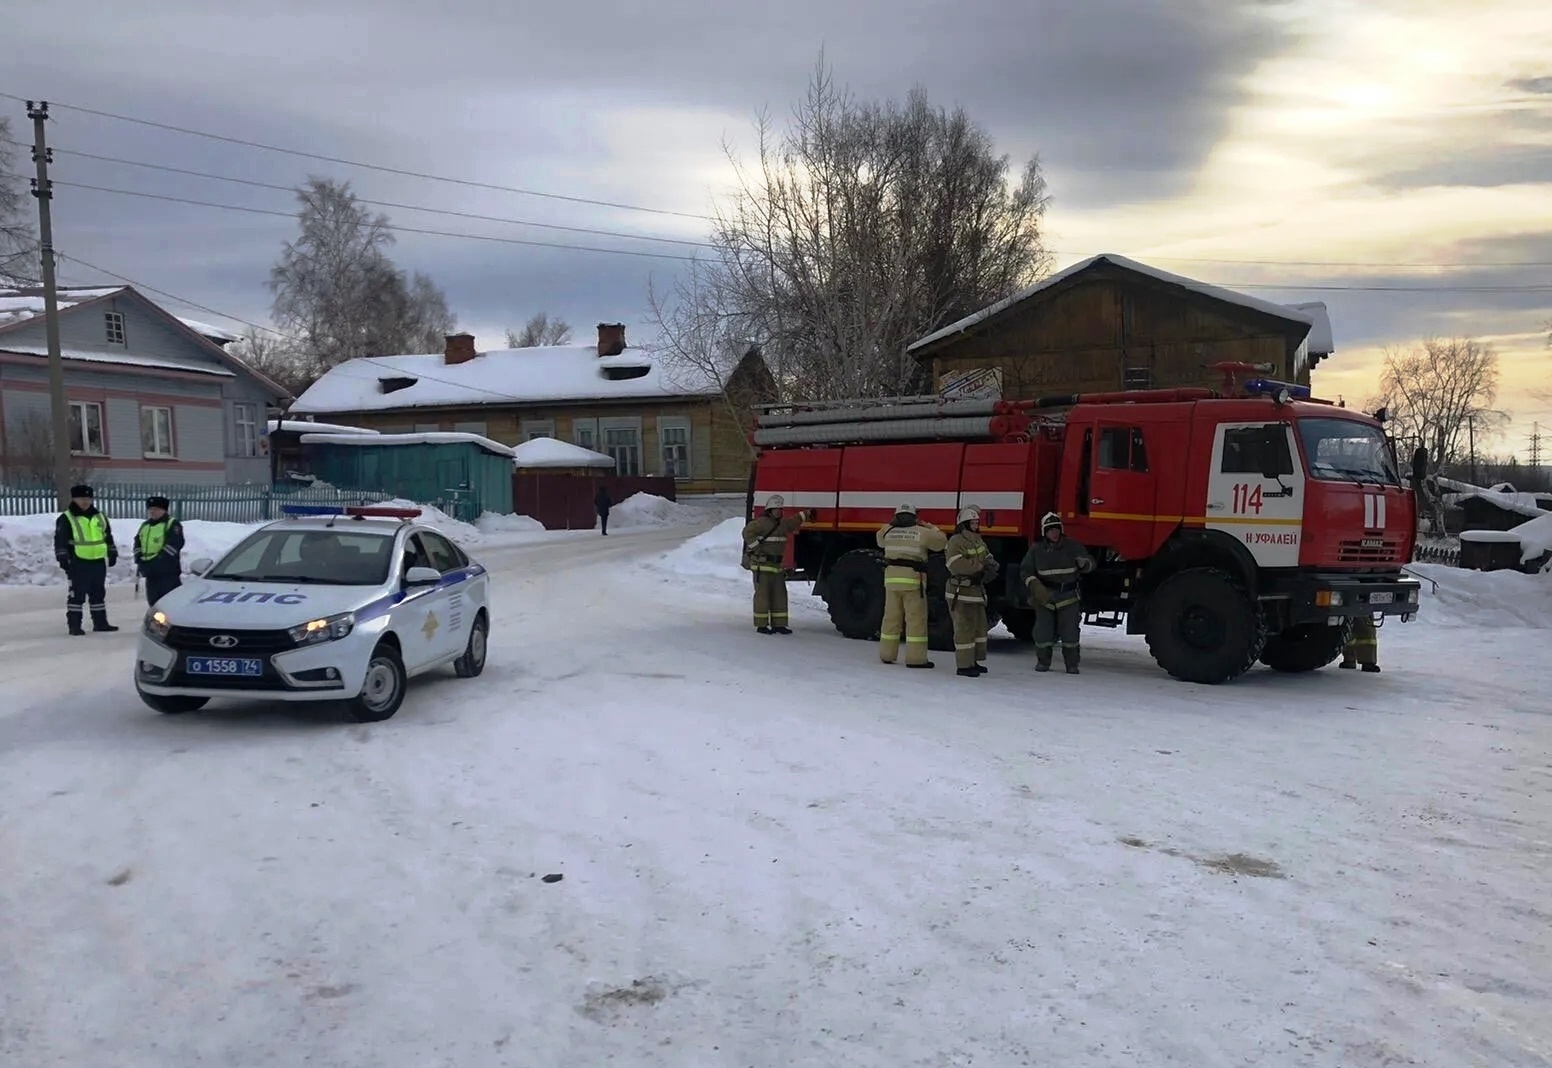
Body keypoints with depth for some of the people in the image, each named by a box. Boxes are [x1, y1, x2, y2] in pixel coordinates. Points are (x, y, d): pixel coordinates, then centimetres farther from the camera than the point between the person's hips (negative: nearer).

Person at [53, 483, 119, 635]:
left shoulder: (100, 517, 14)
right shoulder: (66, 519, -4)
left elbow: (108, 536, 21)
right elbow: (60, 540, -7)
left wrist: (112, 553, 17)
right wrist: (63, 558, -13)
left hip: (99, 562, 6)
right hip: (78, 564, -6)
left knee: (98, 593, 12)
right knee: (77, 594, -5)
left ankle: (100, 622, 20)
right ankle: (74, 625, 0)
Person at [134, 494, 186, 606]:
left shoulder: (172, 524, -4)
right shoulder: (144, 526, 20)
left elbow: (174, 544, -14)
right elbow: (137, 544, 21)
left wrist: (159, 559, -19)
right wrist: (139, 560, 4)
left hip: (168, 572, -7)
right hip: (150, 573, 7)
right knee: (153, 601, 11)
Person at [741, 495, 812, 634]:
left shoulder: (782, 524, 15)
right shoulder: (762, 522, -12)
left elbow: (793, 522, 36)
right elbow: (747, 532, -18)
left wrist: (806, 515, 34)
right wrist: (756, 547, -20)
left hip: (777, 565, 9)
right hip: (762, 565, -9)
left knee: (780, 595, 8)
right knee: (762, 595, -5)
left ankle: (779, 624, 13)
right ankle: (761, 625, -1)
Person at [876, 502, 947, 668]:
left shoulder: (888, 532, 8)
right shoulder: (922, 533, -1)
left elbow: (879, 539, 30)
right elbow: (942, 542, 9)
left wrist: (892, 524, 35)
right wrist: (931, 527, 23)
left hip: (891, 578, 4)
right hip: (913, 580, -4)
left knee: (891, 617, 12)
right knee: (916, 619, -1)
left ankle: (886, 654, 18)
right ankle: (915, 658, -4)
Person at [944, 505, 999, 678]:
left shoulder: (978, 541, 12)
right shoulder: (956, 541, -15)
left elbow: (988, 558, 15)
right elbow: (955, 564, -28)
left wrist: (992, 566, -10)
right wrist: (979, 566, -27)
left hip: (977, 591, 10)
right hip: (961, 593, -10)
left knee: (979, 627, 17)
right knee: (965, 628, -8)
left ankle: (976, 660, 28)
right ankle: (964, 665, -2)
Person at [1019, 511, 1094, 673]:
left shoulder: (1072, 546, -3)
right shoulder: (1036, 549, -1)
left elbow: (1091, 562, -1)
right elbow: (1025, 570, 2)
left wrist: (1084, 563, -26)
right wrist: (1035, 585, -15)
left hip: (1068, 596, 0)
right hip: (1045, 597, 1)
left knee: (1070, 630, -2)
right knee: (1043, 630, 0)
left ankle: (1072, 664, 12)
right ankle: (1043, 661, 20)